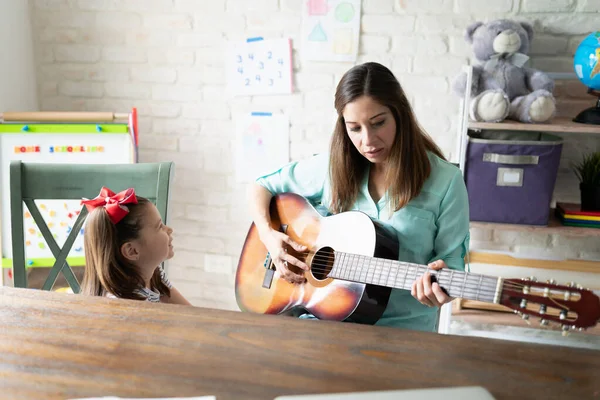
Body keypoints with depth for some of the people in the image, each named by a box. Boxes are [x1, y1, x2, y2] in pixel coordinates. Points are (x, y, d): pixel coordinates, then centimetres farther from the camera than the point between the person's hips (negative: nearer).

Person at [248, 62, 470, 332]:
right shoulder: (333, 167, 2)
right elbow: (261, 187, 12)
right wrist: (268, 235, -6)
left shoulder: (445, 181, -6)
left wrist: (440, 287, -24)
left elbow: (452, 261, -2)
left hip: (402, 326, -1)